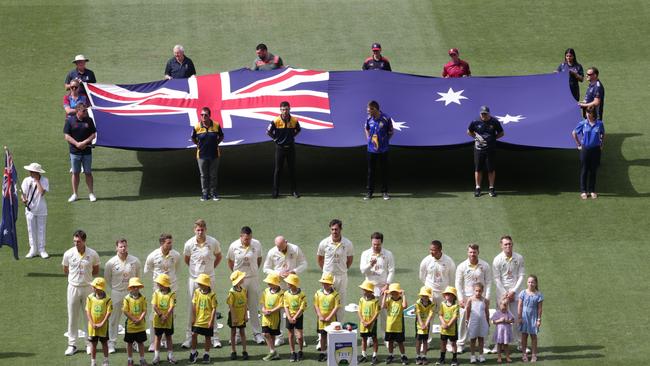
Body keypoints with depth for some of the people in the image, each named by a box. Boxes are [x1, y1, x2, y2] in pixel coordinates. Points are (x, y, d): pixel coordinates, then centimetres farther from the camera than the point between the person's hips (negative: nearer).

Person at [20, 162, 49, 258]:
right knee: (31, 230, 6)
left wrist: (37, 181, -16)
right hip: (30, 209, 2)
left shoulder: (44, 181, -7)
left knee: (41, 230, 3)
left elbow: (42, 192, -22)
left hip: (41, 210, -2)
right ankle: (33, 250, 15)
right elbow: (23, 193, -2)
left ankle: (41, 250, 11)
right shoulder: (27, 180, -2)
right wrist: (23, 199, -24)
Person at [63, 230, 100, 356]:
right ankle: (72, 344, 10)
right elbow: (65, 271, 9)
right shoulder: (68, 254, -5)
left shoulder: (93, 254, -6)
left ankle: (90, 344, 15)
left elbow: (96, 271, 9)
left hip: (88, 287, 0)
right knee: (72, 316, 3)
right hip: (73, 287, 0)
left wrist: (85, 276, 2)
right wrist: (76, 277, 7)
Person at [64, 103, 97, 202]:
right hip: (74, 152, -1)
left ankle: (91, 193, 15)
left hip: (87, 151, 1)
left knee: (88, 173, 6)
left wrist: (85, 142, -12)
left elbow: (93, 135, 4)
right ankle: (74, 194, 15)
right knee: (75, 173, 6)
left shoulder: (89, 120, 3)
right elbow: (67, 136, -4)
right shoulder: (70, 121, -3)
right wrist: (77, 144, -16)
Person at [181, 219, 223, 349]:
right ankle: (188, 337, 8)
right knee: (191, 309, 2)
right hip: (193, 279, 1)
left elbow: (219, 257, 11)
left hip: (209, 278, -1)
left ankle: (215, 338, 7)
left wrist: (211, 268, 7)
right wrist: (195, 269, 10)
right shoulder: (189, 244, -7)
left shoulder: (213, 243, -8)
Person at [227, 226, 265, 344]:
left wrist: (254, 271, 7)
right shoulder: (233, 246, -7)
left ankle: (257, 333, 9)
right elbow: (230, 262, 7)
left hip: (253, 278, 1)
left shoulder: (257, 244, -4)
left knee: (254, 307, 4)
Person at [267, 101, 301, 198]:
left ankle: (294, 190, 13)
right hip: (280, 147, -2)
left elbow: (298, 130, 16)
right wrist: (276, 139, -4)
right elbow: (268, 132, -1)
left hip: (291, 147, 2)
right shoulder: (276, 121, -12)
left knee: (292, 169, 6)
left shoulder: (294, 120, -4)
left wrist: (292, 137, 6)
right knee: (278, 169, 2)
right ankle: (275, 191, 8)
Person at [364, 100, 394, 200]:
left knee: (384, 171, 6)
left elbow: (390, 133, 0)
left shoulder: (386, 119, -14)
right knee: (371, 171, 7)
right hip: (371, 149, 3)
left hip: (383, 150, -3)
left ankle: (385, 192, 15)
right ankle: (369, 192, 14)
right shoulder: (369, 119, -3)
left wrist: (385, 141, -4)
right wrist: (368, 138, 8)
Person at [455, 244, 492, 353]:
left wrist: (487, 298, -5)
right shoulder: (462, 266, 0)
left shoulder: (485, 266, 1)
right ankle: (460, 344, 7)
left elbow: (488, 282, 3)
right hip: (466, 297, 0)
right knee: (464, 320, -2)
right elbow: (458, 284, 1)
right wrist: (460, 298, -7)